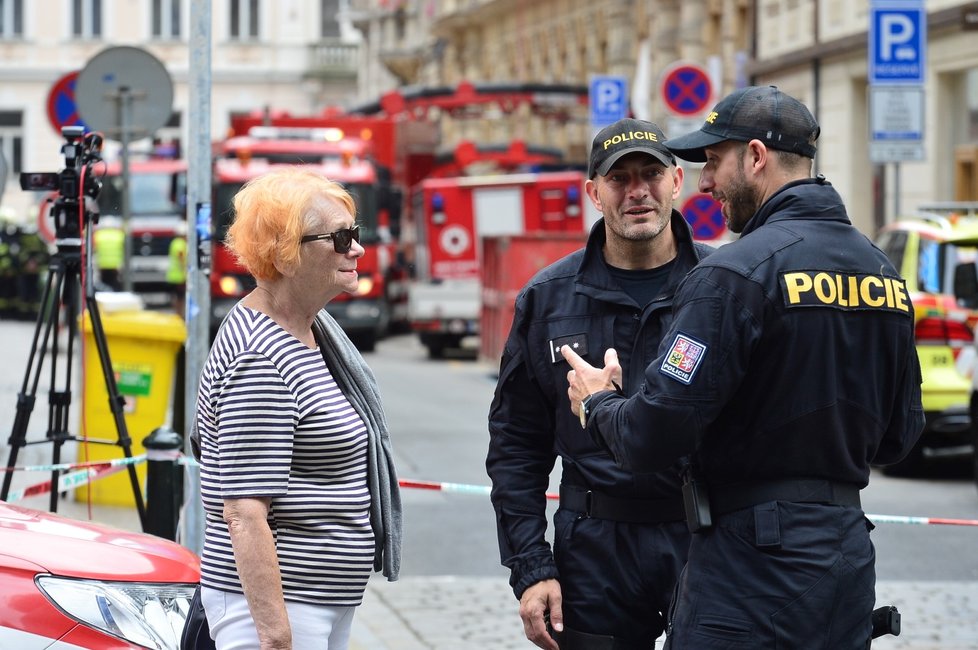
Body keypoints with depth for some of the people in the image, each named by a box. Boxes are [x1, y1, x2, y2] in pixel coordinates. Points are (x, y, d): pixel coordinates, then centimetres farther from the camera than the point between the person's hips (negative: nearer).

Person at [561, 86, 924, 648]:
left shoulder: (738, 273, -14)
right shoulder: (883, 271, 10)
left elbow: (652, 438, -16)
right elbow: (898, 437, 17)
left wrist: (597, 402, 4)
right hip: (850, 562, 8)